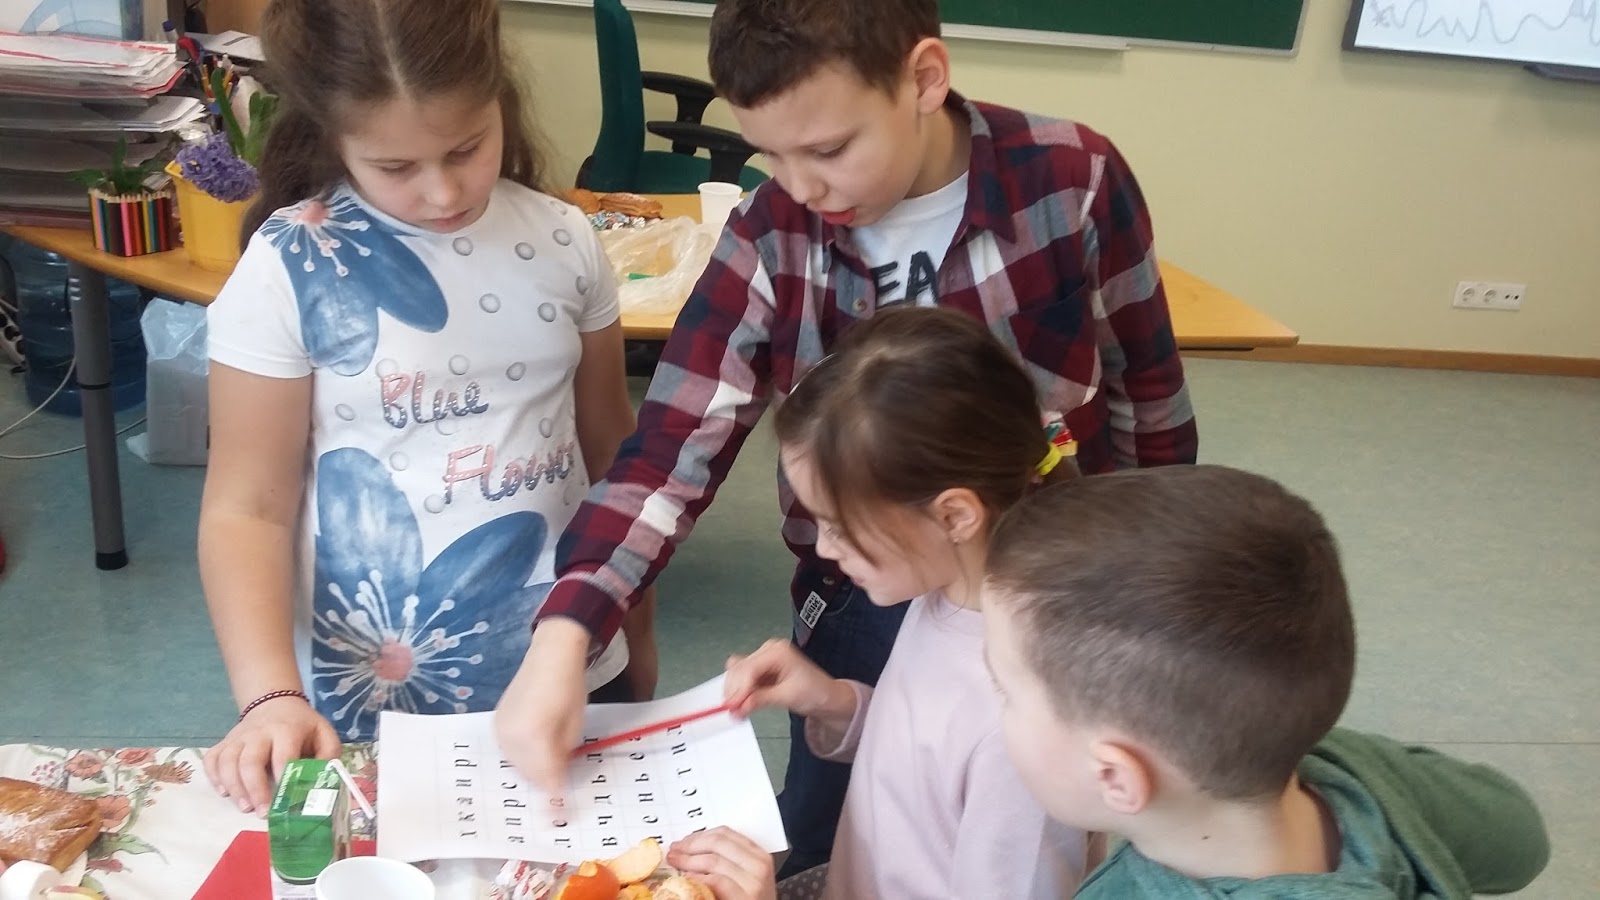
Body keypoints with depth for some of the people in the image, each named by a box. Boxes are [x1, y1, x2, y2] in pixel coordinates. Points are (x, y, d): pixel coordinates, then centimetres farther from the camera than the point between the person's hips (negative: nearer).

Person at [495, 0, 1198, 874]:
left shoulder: (1074, 181, -18)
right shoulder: (773, 236, -15)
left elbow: (1148, 398, -5)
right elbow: (675, 444, -18)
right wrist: (564, 632, -31)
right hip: (865, 606, 1)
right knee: (820, 853, 16)